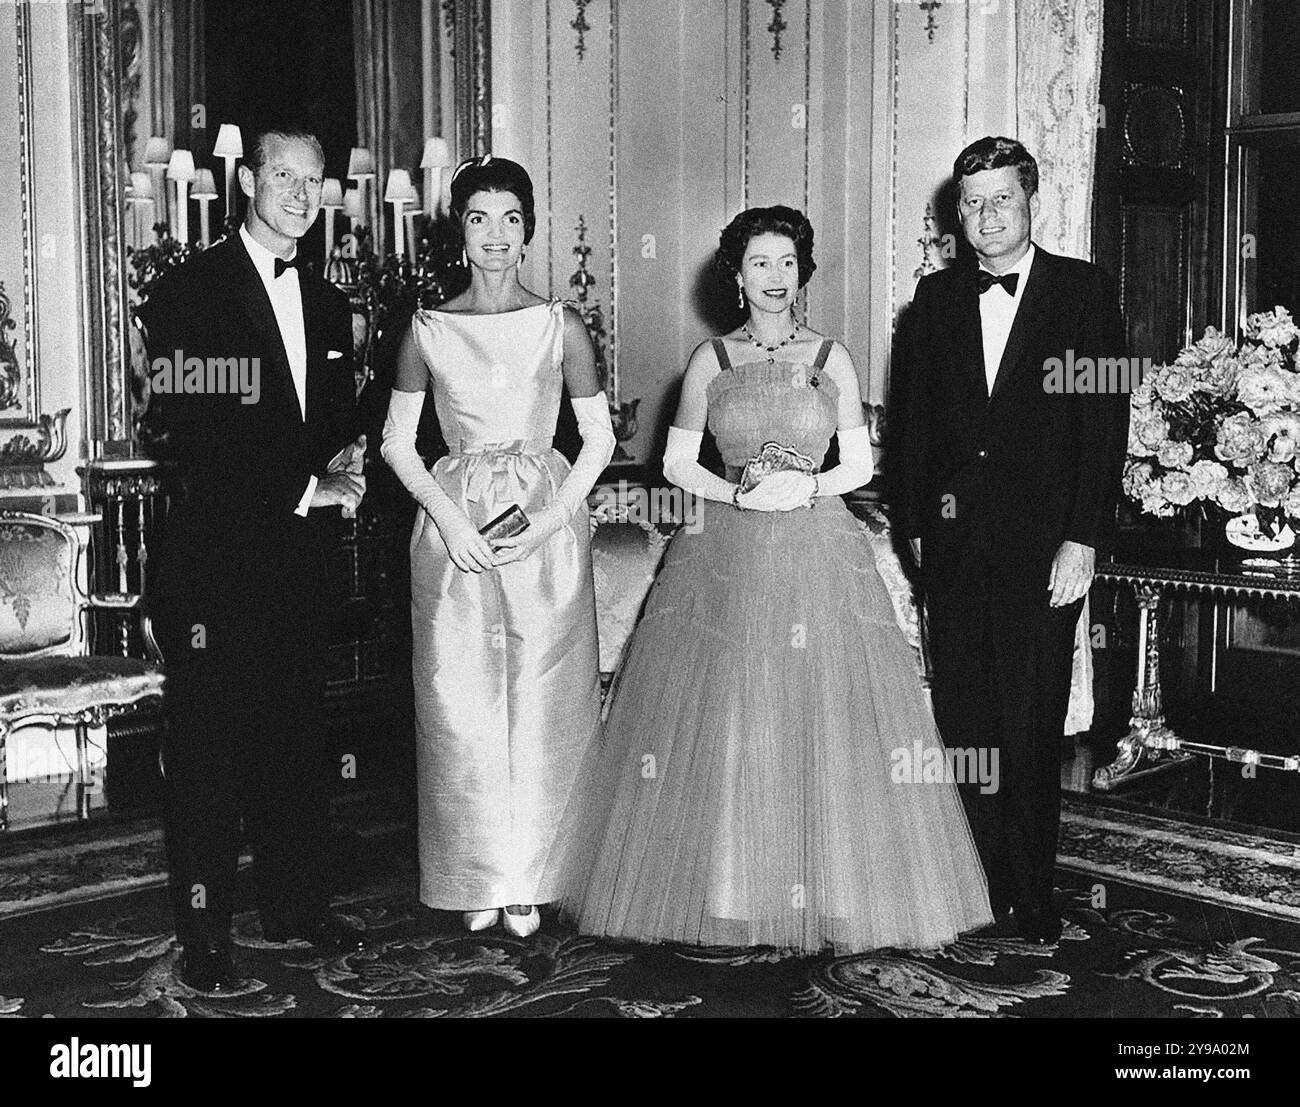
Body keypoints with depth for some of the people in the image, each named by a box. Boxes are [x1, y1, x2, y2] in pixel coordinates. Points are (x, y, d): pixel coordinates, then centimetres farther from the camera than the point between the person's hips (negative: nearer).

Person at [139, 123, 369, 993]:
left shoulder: (328, 304, 16)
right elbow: (184, 432, -13)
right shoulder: (190, 292, -5)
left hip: (300, 558, 6)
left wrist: (345, 467, -2)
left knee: (298, 741, 11)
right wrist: (305, 489, -15)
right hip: (217, 555, -6)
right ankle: (206, 936, 10)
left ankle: (299, 906, 23)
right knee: (209, 748, 1)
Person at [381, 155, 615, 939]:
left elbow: (599, 437, 4)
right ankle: (479, 880, 16)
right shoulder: (428, 330, 4)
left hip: (546, 527, 0)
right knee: (461, 706, 2)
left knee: (542, 707, 1)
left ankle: (531, 881, 15)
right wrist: (448, 517, -9)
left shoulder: (560, 325, 2)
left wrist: (552, 518, -9)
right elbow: (398, 443, 6)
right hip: (455, 527, 1)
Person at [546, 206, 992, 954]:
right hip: (727, 555, 0)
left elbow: (860, 464, 7)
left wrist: (809, 488, -11)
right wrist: (737, 494, -11)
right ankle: (721, 891, 12)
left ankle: (828, 891, 11)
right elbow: (677, 463, 5)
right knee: (719, 724, -2)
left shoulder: (831, 357, 6)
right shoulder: (711, 359, 6)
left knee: (826, 717, -2)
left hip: (819, 553, 0)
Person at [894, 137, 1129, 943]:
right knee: (964, 721, 6)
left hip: (1043, 542, -3)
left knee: (1031, 727, 0)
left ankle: (1033, 900, 13)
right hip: (955, 539, 3)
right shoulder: (936, 298, 11)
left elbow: (1105, 421, -4)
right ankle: (983, 890, 17)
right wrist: (917, 526, 7)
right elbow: (917, 421, 12)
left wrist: (1082, 540, -11)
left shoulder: (1085, 292, 1)